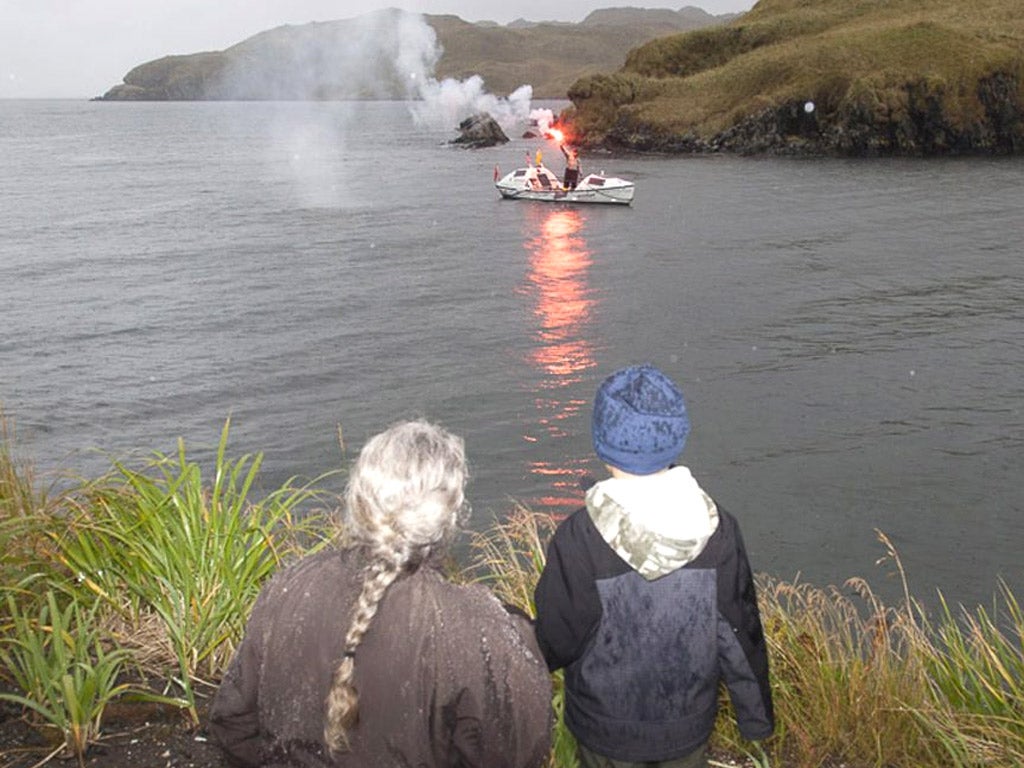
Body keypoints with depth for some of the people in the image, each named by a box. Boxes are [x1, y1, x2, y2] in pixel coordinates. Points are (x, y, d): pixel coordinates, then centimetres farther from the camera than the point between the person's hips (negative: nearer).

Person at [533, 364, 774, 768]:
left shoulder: (578, 539, -27)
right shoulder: (716, 529, -18)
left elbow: (556, 643, -18)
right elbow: (740, 634, -9)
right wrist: (757, 716, 6)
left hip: (606, 733, -2)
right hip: (689, 727, 2)